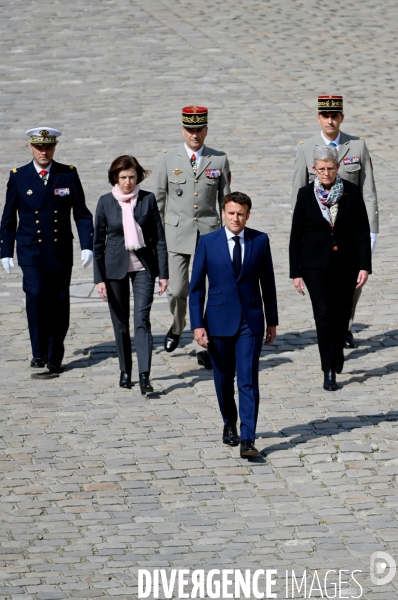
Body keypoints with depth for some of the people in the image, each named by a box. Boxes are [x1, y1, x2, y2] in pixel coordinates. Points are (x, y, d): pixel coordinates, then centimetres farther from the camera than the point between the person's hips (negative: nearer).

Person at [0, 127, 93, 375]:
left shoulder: (68, 174, 2)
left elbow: (82, 214, 4)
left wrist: (87, 245, -6)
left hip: (61, 252, 1)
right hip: (31, 252, -1)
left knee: (59, 304, 4)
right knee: (36, 295, -18)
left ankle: (55, 358, 16)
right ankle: (39, 353, -8)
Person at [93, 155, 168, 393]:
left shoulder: (148, 199, -3)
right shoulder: (106, 202, -3)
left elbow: (159, 239, 1)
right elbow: (98, 242, 2)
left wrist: (163, 273, -2)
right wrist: (99, 278, -2)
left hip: (143, 266, -1)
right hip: (115, 267, 1)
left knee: (142, 320, -11)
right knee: (121, 322, 9)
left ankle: (145, 376, -17)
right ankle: (125, 371, 22)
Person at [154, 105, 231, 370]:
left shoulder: (220, 160, 3)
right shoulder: (168, 159, 2)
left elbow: (225, 200, 7)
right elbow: (159, 198, 7)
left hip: (210, 232, 0)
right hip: (177, 233, 0)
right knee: (178, 291, -4)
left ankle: (206, 348, 6)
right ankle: (177, 326, 28)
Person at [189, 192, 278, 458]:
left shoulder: (260, 241, 0)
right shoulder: (208, 242, -2)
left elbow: (267, 283, 7)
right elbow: (196, 287, 0)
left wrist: (272, 321, 9)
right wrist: (197, 324, -7)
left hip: (250, 321, -1)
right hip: (219, 321, 1)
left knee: (248, 381, -9)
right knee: (224, 379, 13)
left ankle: (248, 440, -12)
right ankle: (230, 424, 36)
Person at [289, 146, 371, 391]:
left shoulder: (352, 192, -3)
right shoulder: (306, 194, -3)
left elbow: (362, 231, 0)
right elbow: (296, 235, 1)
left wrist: (364, 266, -6)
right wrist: (295, 272, -1)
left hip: (346, 263, 1)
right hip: (315, 264, -1)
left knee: (342, 313, 7)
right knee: (324, 312, -11)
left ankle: (337, 353, 35)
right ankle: (329, 370, -7)